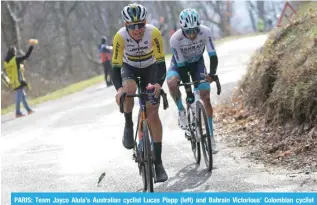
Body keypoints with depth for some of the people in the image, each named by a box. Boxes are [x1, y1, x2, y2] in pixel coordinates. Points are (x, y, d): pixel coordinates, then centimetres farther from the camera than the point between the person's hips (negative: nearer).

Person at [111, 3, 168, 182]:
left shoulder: (153, 33, -31)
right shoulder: (120, 37, -29)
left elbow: (161, 63, -31)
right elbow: (116, 67, -29)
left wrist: (159, 84, -49)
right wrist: (119, 88, -47)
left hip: (150, 68, 0)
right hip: (129, 68, 0)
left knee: (153, 114, -10)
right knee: (129, 89, -36)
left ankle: (158, 162, -4)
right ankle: (128, 125, -8)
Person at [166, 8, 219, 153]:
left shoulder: (205, 32, -31)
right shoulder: (175, 39, -34)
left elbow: (213, 56, -29)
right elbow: (181, 65, -30)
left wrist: (212, 74, -47)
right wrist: (188, 91, -32)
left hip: (197, 62, 1)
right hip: (180, 63, -1)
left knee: (206, 98, -8)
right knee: (171, 82, -34)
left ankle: (210, 137, 2)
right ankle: (181, 111, -8)